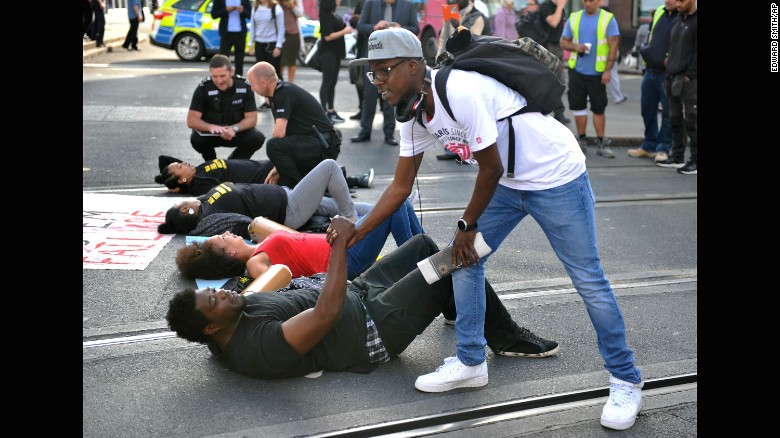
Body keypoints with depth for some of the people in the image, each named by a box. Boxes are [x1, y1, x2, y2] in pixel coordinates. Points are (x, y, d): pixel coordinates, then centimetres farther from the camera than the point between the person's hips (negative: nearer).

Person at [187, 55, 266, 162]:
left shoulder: (245, 86, -16)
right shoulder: (203, 88, -19)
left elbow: (251, 119, -13)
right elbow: (191, 121, -22)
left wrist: (234, 128, -34)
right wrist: (211, 127, -43)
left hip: (237, 133, 1)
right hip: (211, 133, -1)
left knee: (257, 138, -26)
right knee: (196, 139, -32)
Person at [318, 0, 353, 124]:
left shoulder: (333, 14, 10)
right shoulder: (326, 15, -16)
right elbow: (328, 36, -20)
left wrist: (347, 28, 6)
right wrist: (345, 31, -15)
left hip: (336, 52, 9)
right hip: (328, 52, -9)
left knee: (333, 82, 11)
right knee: (327, 82, -5)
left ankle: (330, 111, 17)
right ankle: (323, 112, -2)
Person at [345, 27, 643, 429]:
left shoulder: (460, 92, -30)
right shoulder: (414, 116, -2)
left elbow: (491, 168, -21)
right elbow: (401, 186, 7)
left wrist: (467, 226, -8)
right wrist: (355, 234, 3)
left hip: (556, 177, -8)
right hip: (509, 182, 9)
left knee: (588, 279, -2)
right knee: (464, 259, 4)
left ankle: (626, 381, 12)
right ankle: (470, 363, 18)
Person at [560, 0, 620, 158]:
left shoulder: (608, 19, -3)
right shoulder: (574, 18, 7)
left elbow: (613, 45, -7)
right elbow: (563, 42, 10)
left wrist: (608, 70, -13)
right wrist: (575, 47, -12)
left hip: (597, 72, -3)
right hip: (577, 70, 3)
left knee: (599, 108, 1)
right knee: (578, 106, 6)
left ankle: (601, 143, 8)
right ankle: (581, 140, 16)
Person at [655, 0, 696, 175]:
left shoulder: (695, 21, -10)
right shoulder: (677, 21, 16)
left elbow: (697, 53, -15)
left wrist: (689, 75, -16)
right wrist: (670, 61, 13)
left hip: (688, 80, -9)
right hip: (672, 78, 9)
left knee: (691, 122, -5)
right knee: (675, 120, 13)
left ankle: (695, 160, -1)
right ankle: (677, 157, 22)